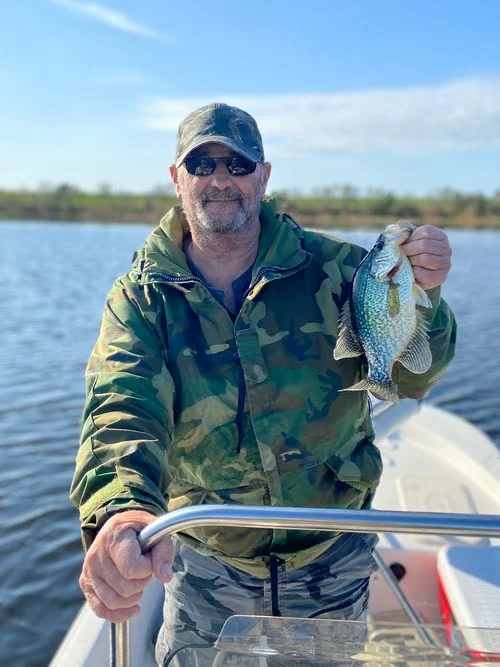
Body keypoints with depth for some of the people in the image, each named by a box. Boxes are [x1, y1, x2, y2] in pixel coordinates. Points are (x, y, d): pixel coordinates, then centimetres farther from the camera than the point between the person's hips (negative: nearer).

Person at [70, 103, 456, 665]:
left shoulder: (333, 269, -9)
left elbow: (411, 378, -11)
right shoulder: (140, 298, -10)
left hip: (334, 562, 1)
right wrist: (121, 509, -47)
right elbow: (122, 408, -26)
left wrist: (420, 297, -32)